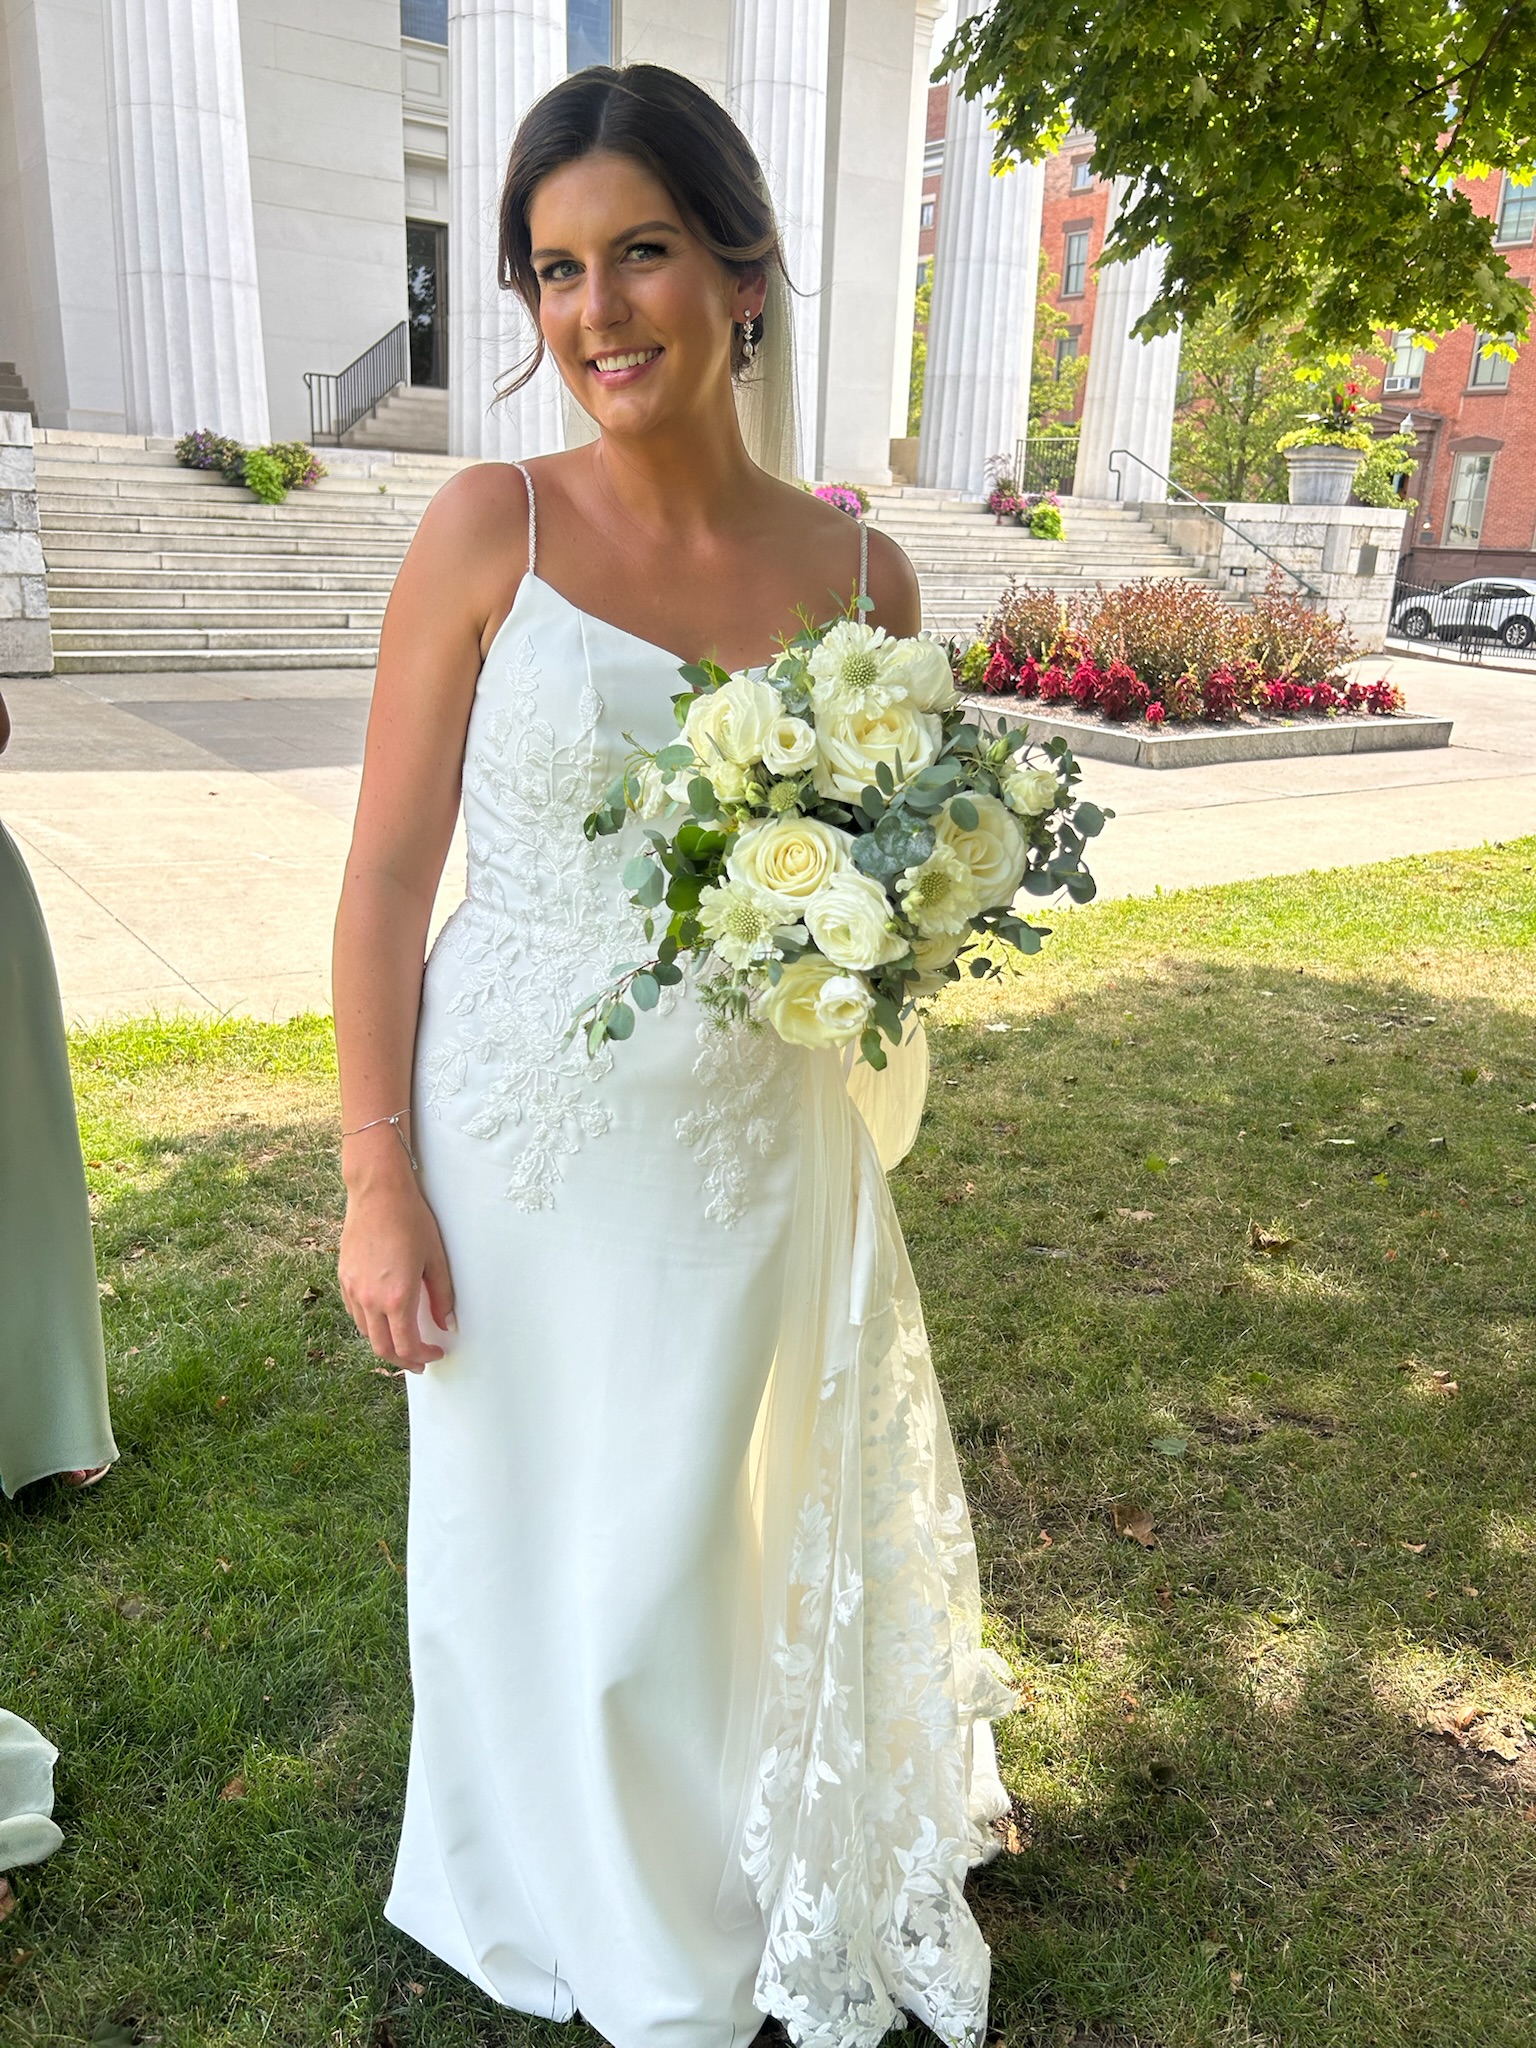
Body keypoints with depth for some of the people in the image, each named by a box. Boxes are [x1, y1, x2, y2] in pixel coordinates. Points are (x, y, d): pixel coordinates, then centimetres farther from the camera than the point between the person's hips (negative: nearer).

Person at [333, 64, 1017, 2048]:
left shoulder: (862, 574, 0)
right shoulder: (492, 526, -8)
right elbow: (386, 874, -7)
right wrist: (379, 1185, -8)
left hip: (753, 1160, 2)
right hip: (520, 1163, -1)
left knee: (696, 1566, 18)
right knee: (531, 1554, 16)